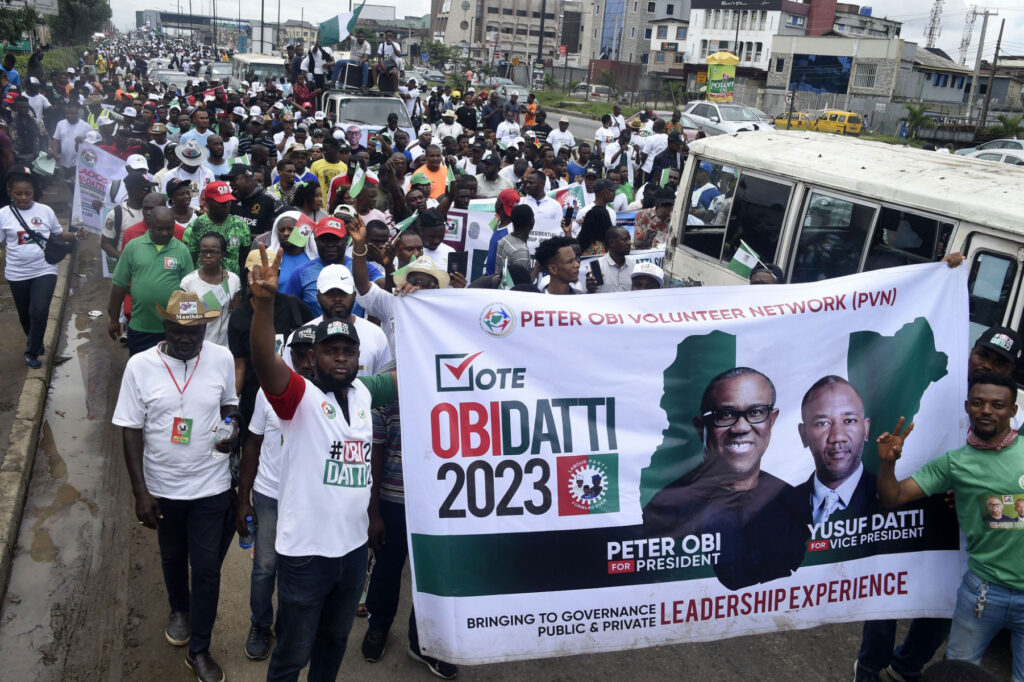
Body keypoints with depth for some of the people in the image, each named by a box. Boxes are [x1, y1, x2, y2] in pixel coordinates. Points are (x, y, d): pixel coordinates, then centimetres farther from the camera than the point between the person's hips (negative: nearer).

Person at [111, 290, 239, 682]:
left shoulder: (222, 359, -11)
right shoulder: (140, 366, -14)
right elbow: (131, 431, -9)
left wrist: (232, 427, -16)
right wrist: (140, 492, -10)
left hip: (211, 487, -1)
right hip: (163, 487, 1)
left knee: (207, 568, 5)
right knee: (173, 557, 23)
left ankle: (199, 650, 23)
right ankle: (179, 609, 53)